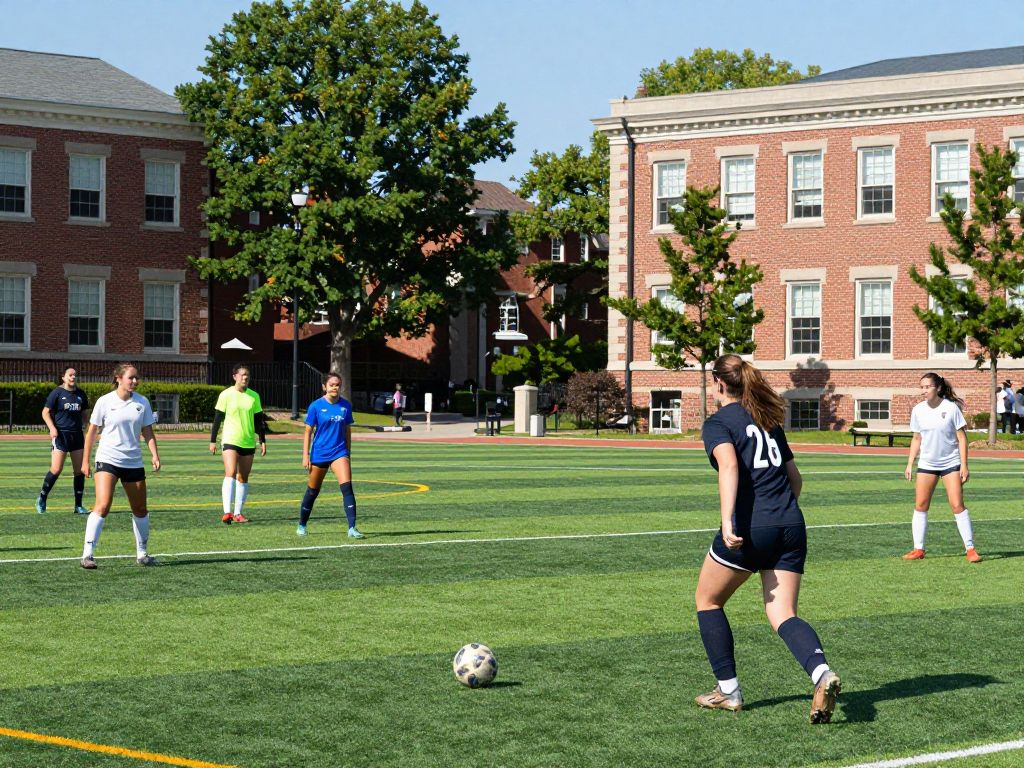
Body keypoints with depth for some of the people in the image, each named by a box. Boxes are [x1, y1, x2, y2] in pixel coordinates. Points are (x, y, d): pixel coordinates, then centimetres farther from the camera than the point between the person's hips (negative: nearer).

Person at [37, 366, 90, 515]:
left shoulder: (81, 395, 11)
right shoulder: (57, 392, -3)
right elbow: (46, 412, -2)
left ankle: (78, 506, 9)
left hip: (77, 434, 5)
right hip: (60, 435, -5)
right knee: (56, 469, -11)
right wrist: (52, 428, -15)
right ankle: (41, 499, 7)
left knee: (80, 470, 2)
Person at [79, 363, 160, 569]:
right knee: (102, 506, -19)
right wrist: (85, 461, 2)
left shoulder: (142, 403, 4)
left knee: (140, 509, 11)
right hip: (107, 459, -4)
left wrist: (155, 455, -7)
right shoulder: (105, 402, -4)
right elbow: (92, 432, 3)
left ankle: (142, 553, 27)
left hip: (133, 462, 4)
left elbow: (148, 432, 8)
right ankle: (87, 554, -18)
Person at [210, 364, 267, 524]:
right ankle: (227, 512, -25)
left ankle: (238, 513, 17)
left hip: (248, 442, 4)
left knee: (243, 478, 8)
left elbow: (259, 420, 13)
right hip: (230, 440, -4)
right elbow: (217, 419, 1)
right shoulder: (226, 395, -3)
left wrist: (263, 441, 9)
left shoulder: (254, 396, 7)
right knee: (230, 474, -19)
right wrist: (213, 441, -1)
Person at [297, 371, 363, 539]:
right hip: (319, 454, -1)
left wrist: (348, 452, 13)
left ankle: (352, 528, -19)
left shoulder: (346, 405, 1)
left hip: (339, 452, 1)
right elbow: (308, 432, -3)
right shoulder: (316, 406, -7)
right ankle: (302, 525, 31)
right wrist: (305, 456, -6)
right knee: (312, 491, 11)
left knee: (347, 487, -16)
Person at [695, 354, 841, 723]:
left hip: (750, 528, -6)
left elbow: (729, 465, -21)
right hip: (791, 527, 6)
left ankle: (728, 691, 17)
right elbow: (794, 477, 24)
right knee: (783, 614, 3)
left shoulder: (718, 422, -1)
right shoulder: (769, 421, 20)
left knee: (708, 601, 16)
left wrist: (727, 521, -29)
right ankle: (822, 673, -25)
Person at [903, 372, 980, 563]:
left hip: (951, 463, -4)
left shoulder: (951, 408, -11)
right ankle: (918, 549, 9)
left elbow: (962, 437, -7)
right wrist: (910, 464, 7)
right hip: (926, 464, 4)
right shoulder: (918, 410, 0)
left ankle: (970, 549, -2)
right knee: (920, 505, 1)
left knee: (957, 505, -9)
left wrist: (964, 466, -12)